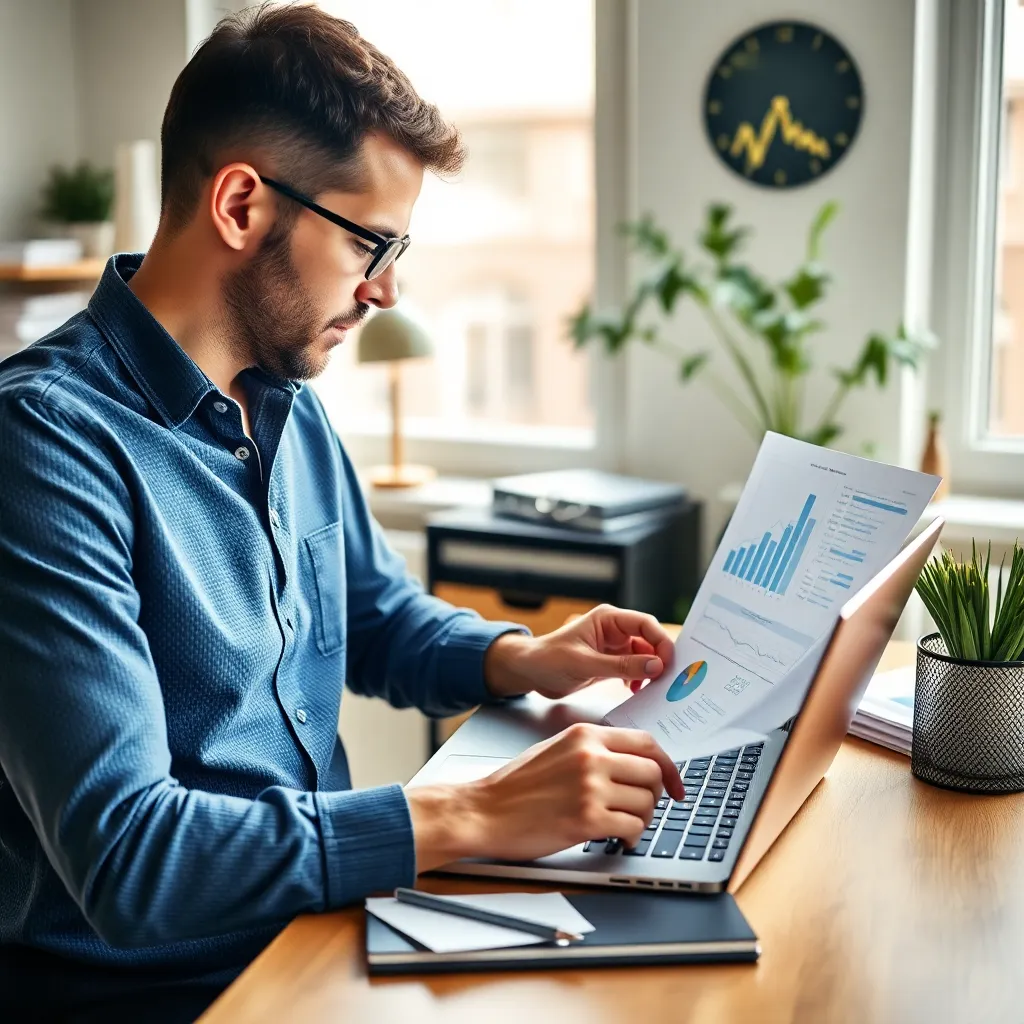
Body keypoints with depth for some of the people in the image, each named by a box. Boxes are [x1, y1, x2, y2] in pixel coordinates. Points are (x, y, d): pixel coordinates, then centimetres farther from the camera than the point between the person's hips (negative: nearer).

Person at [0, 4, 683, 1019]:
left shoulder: (287, 403, 6)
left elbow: (383, 620, 21)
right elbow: (122, 857, -28)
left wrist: (522, 658, 2)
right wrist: (479, 815, -28)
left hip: (316, 913, 8)